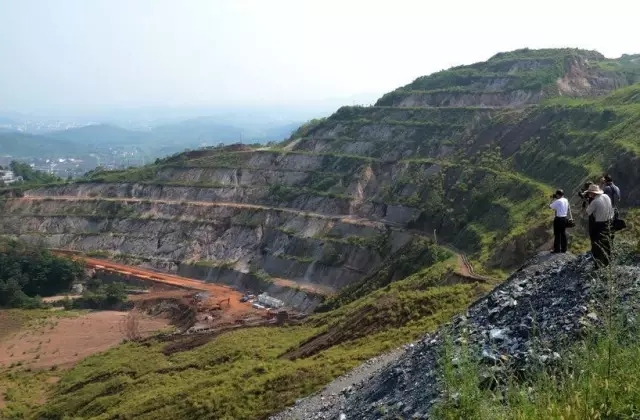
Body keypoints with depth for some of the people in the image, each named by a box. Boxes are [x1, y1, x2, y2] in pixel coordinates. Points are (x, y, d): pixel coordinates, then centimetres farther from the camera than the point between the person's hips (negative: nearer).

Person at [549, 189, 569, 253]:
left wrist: (554, 199, 4)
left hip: (558, 219, -7)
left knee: (557, 234, -1)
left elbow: (551, 206, -10)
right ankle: (564, 248, 17)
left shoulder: (558, 201, -17)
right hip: (564, 218, 7)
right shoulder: (566, 200, 7)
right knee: (563, 233, 12)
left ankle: (557, 249, 1)